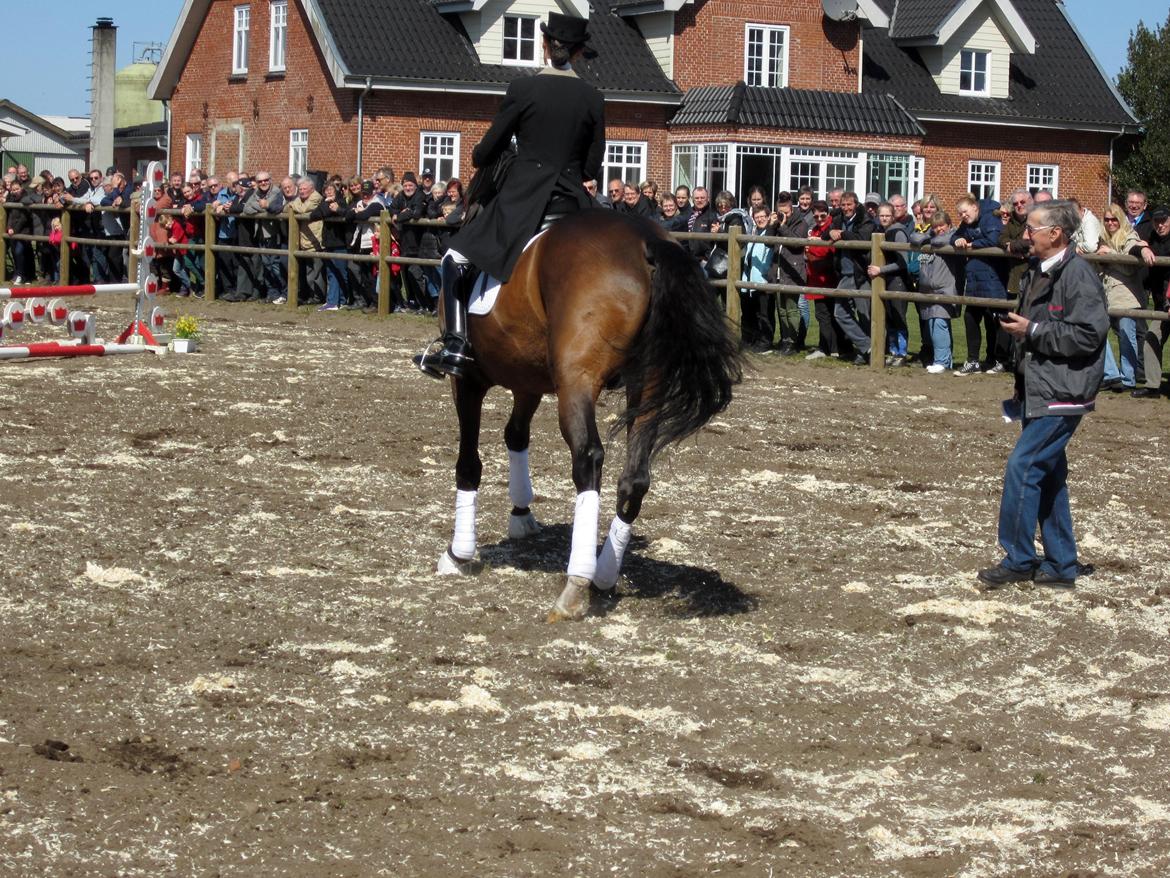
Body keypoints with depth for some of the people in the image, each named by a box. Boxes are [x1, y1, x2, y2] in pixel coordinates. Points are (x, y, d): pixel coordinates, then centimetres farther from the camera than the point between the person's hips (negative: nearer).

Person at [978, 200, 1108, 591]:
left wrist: (1033, 332, -19)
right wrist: (1017, 329, 10)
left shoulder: (1078, 275, -16)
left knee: (1022, 466, -11)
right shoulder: (1038, 273, 14)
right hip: (1037, 391, 10)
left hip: (1061, 396, -10)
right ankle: (1060, 565, 20)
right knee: (1048, 476, 12)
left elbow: (1089, 334, -22)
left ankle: (1018, 559, -1)